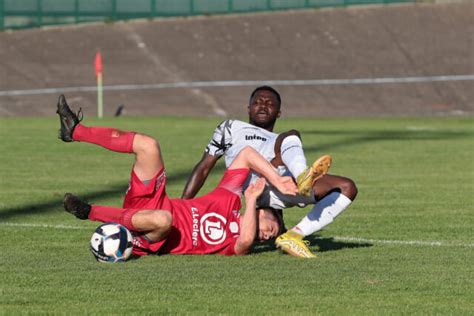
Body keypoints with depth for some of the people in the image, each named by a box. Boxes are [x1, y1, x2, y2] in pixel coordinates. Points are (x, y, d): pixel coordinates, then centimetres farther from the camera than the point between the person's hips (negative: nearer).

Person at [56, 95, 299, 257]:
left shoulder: (236, 245, -7)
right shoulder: (230, 200, 7)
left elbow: (246, 240, -34)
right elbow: (247, 155, 6)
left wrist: (251, 200, -27)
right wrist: (278, 182, -3)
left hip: (149, 241, -6)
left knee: (163, 219, -45)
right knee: (148, 145, -12)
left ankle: (91, 213, -26)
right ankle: (75, 131, -8)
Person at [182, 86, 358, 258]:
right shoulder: (232, 128, 37)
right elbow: (204, 168, 28)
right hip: (257, 181, -5)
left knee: (347, 188, -16)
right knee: (290, 137, -30)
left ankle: (295, 235, -24)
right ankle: (303, 178, -62)